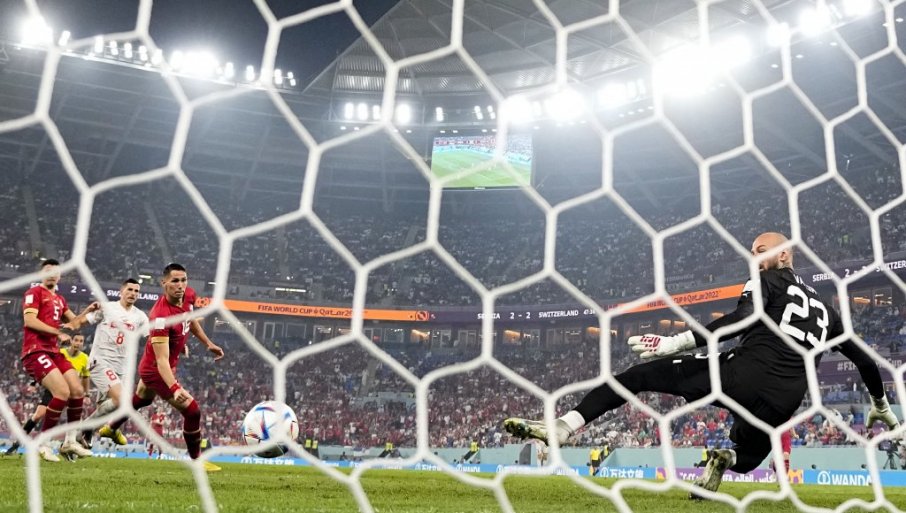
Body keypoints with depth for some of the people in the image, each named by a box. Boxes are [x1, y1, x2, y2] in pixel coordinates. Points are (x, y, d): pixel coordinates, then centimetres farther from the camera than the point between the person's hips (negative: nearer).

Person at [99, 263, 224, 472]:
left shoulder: (188, 296, -13)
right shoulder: (161, 316, -37)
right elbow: (162, 360, -41)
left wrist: (208, 343, 13)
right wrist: (175, 388, -53)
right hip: (156, 370, -9)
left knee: (141, 400, 35)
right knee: (192, 410, -12)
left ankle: (110, 429, 61)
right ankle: (196, 460, 8)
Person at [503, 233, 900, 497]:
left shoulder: (767, 281, 12)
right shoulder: (824, 308, 31)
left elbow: (742, 320, -9)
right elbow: (864, 359, 37)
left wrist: (674, 343, -16)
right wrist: (881, 405, 54)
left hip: (742, 374, -5)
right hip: (781, 403, 6)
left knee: (641, 373, 0)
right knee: (746, 458, 32)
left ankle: (562, 426, -16)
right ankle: (728, 458, -7)